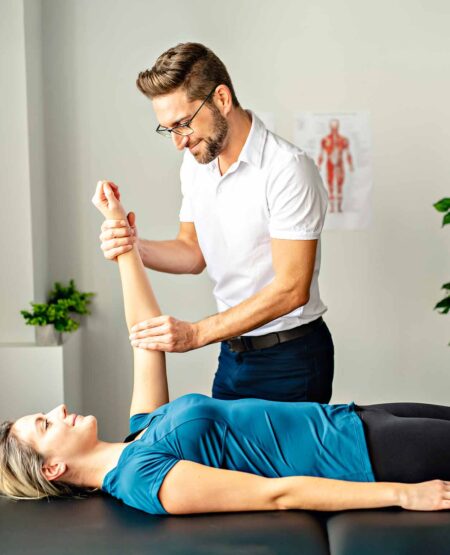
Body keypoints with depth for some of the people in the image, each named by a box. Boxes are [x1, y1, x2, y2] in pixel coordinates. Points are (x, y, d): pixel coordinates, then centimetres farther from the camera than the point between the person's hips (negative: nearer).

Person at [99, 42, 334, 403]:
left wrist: (195, 333, -25)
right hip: (233, 352, 7)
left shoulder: (288, 169, -21)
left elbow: (291, 289, -23)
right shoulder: (196, 162, 3)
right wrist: (135, 247, -10)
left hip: (290, 360, -7)